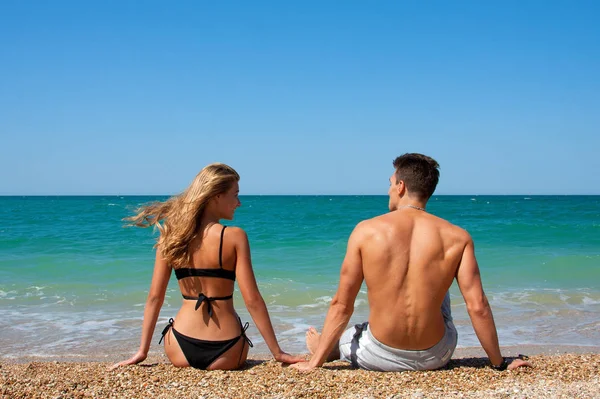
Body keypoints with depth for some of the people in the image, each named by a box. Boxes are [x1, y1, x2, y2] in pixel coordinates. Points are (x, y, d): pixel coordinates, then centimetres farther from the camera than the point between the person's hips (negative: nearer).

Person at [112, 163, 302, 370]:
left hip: (180, 352, 2)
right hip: (225, 353, -2)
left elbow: (155, 297, 1)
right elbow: (252, 300, -12)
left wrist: (142, 351, 10)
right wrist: (277, 352, -5)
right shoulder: (234, 237, -11)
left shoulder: (171, 236, -1)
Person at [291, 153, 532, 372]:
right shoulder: (457, 238, -8)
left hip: (379, 357, -2)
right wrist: (499, 364, 5)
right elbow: (477, 307, -9)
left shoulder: (366, 231, -10)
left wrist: (316, 361, 4)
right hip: (435, 358, 2)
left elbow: (342, 305, -6)